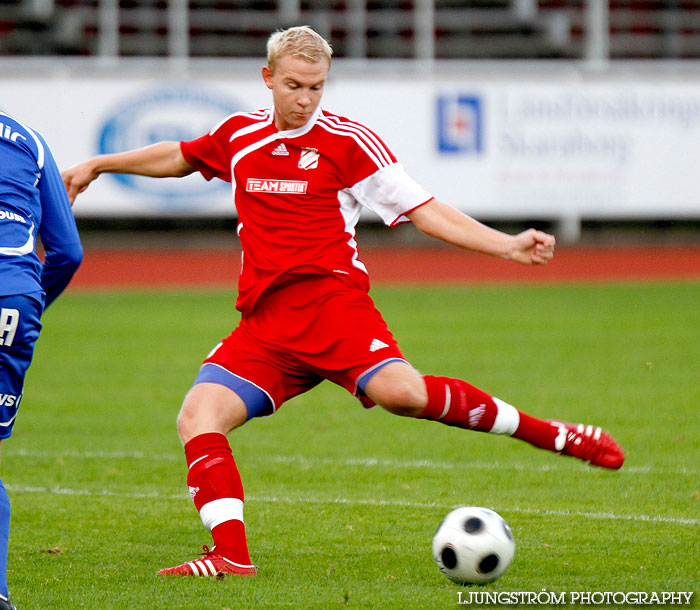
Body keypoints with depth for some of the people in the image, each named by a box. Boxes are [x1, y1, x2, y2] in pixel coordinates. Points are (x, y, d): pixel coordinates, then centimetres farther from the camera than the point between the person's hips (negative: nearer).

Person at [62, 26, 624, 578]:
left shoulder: (348, 141, 2)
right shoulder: (238, 136, 16)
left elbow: (423, 209, 0)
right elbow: (180, 157, 38)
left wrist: (507, 246, -10)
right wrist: (97, 166, 41)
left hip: (331, 299, -5)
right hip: (263, 322, 5)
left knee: (400, 392, -30)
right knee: (198, 419, -15)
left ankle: (549, 434, -17)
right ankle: (232, 557, -15)